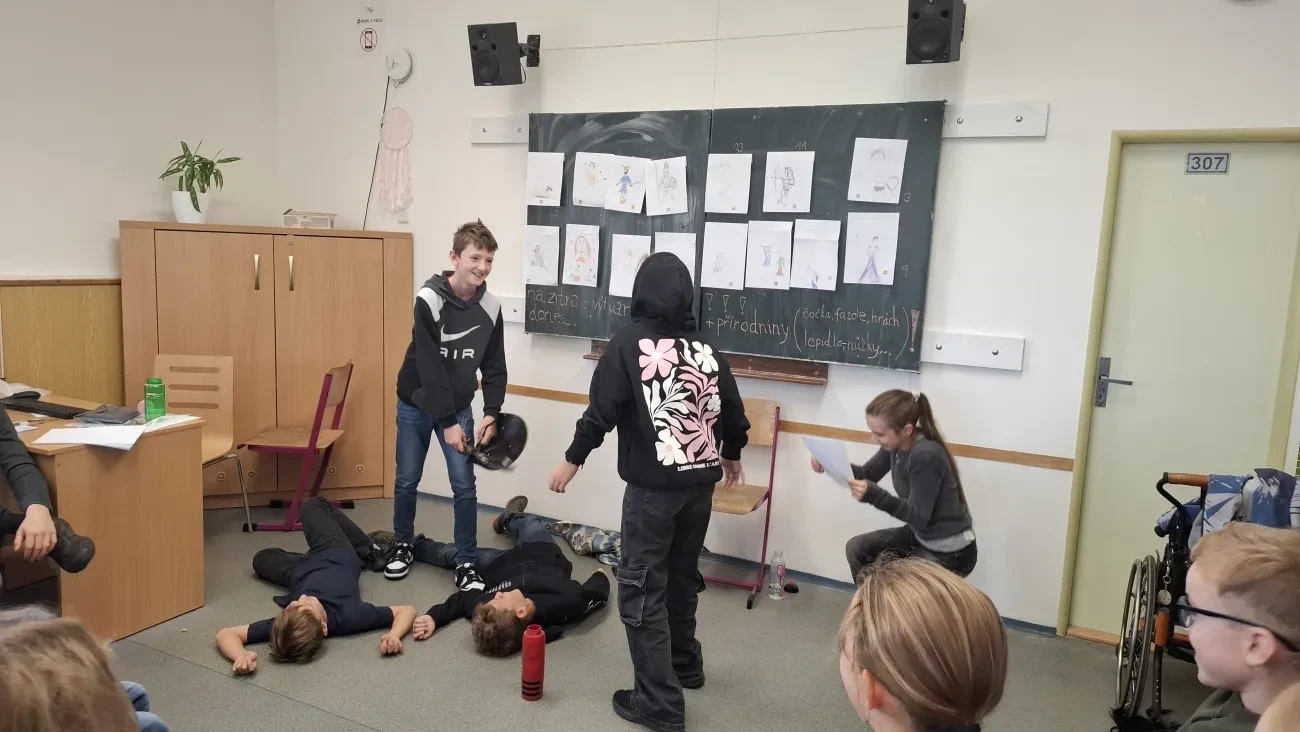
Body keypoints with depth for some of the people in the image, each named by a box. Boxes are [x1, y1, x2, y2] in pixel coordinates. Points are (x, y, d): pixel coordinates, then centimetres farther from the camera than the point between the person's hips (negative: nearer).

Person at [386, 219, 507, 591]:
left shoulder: (491, 307, -8)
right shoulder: (429, 299, -20)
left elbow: (494, 367, -2)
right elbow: (429, 366, -22)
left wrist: (491, 415, -13)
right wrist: (448, 422, -22)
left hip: (459, 407, 2)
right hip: (416, 405, -2)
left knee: (464, 486, -2)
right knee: (407, 481, 9)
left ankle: (465, 562, 10)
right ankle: (404, 546, 32)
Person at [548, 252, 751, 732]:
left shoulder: (629, 343, -9)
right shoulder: (706, 348, 4)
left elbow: (602, 411, -11)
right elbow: (733, 414, 9)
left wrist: (573, 459, 3)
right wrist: (731, 456, 28)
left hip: (653, 487, -6)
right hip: (700, 484, 6)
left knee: (641, 588, 3)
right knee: (682, 576, 23)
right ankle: (686, 666, 39)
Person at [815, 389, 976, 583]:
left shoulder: (925, 456, -31)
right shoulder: (896, 444, -7)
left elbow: (919, 516, -27)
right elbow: (868, 474, 6)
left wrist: (874, 495, -39)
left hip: (950, 551, -8)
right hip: (920, 535, 8)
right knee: (856, 548, 6)